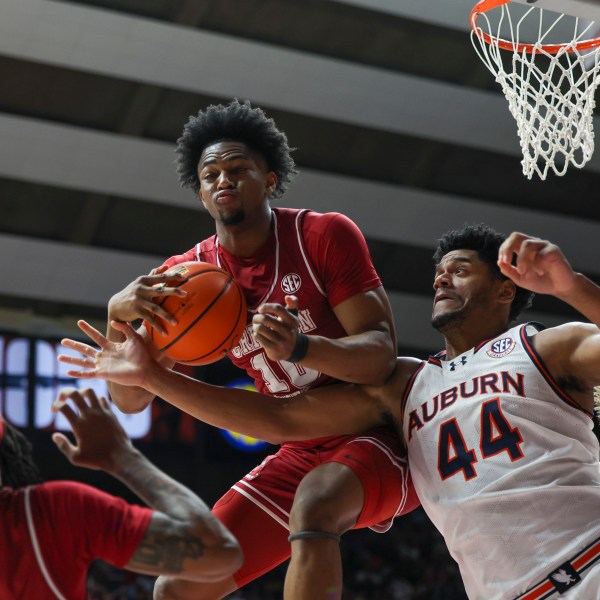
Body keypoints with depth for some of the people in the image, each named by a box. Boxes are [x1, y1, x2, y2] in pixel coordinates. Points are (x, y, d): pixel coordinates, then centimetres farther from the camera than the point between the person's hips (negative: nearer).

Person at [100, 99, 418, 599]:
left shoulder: (326, 235, -13)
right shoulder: (186, 276, 0)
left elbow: (381, 354, -20)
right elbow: (131, 399, -2)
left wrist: (300, 347, -40)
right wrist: (118, 317, -22)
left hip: (383, 434, -5)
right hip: (303, 453, 6)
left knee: (313, 506, -38)